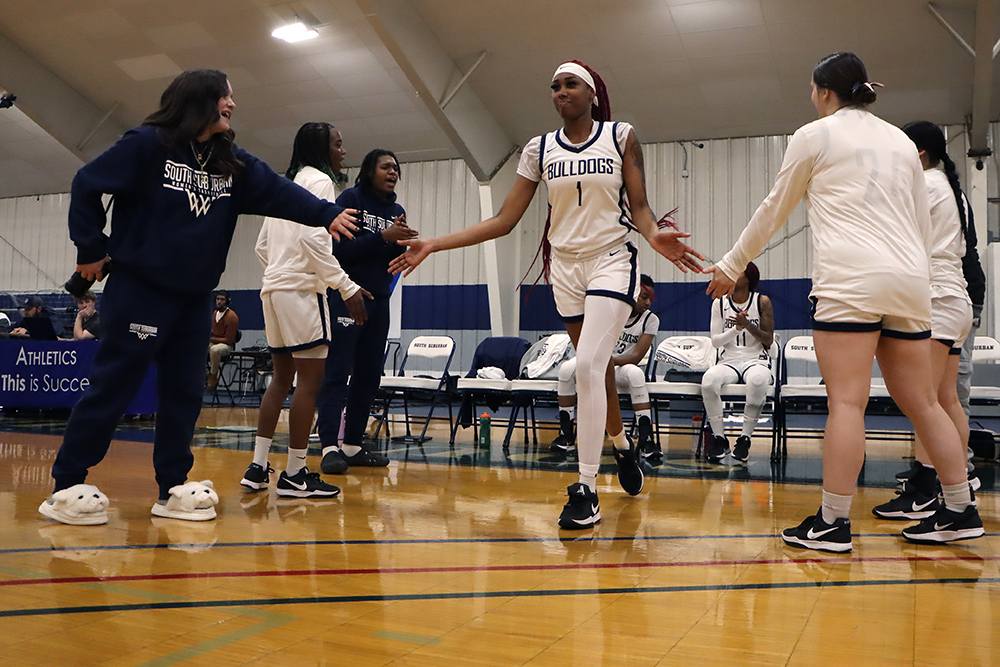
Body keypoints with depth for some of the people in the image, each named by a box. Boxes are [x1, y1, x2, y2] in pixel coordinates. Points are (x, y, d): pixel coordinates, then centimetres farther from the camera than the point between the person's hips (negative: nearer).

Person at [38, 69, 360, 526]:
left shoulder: (232, 163, 10)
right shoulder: (148, 144, -7)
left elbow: (279, 192, -1)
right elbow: (87, 186, -6)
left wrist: (327, 214, -15)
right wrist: (91, 249, -5)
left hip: (195, 296, 6)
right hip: (139, 288, -6)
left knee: (184, 392, 7)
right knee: (111, 388, -3)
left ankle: (172, 491, 18)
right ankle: (65, 488, 9)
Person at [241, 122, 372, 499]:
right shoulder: (319, 180, -4)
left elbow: (262, 246, 22)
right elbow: (313, 239, -18)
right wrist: (346, 286, -17)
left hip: (273, 288, 10)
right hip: (302, 289, -9)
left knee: (282, 378, 13)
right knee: (311, 379, -7)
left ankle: (258, 467, 13)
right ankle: (295, 475, -5)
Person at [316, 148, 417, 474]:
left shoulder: (397, 211, 15)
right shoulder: (350, 199, -3)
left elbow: (397, 260, 12)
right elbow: (339, 246, -14)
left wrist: (401, 242, -9)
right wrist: (383, 237, -18)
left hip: (379, 301, 7)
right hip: (346, 297, -7)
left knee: (369, 376, 7)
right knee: (337, 373, -11)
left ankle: (352, 444, 13)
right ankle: (330, 447, -13)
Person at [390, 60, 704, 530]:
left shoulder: (621, 137, 0)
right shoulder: (539, 150, 6)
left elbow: (639, 206, 0)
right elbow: (503, 221, 2)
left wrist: (653, 234, -25)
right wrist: (432, 244, -5)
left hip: (612, 261, -3)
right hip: (566, 266, 4)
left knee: (588, 366, -19)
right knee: (595, 370, 12)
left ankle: (586, 488, -13)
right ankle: (621, 445, 39)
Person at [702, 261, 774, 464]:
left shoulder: (762, 302, 2)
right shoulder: (720, 303, 7)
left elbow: (769, 340, -1)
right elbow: (715, 341, 3)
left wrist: (748, 325, -17)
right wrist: (736, 329, -14)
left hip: (756, 361, -2)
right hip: (729, 361, 2)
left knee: (758, 381, -40)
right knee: (709, 379, -34)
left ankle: (745, 438, -25)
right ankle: (719, 438, -20)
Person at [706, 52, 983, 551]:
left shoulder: (815, 135, 6)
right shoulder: (901, 141, 22)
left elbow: (773, 211, 10)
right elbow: (923, 224, 23)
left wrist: (732, 266, 19)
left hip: (850, 282, -7)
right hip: (909, 279, 7)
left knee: (846, 401, -10)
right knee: (921, 402, 12)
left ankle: (832, 523, -9)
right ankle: (960, 511, 17)